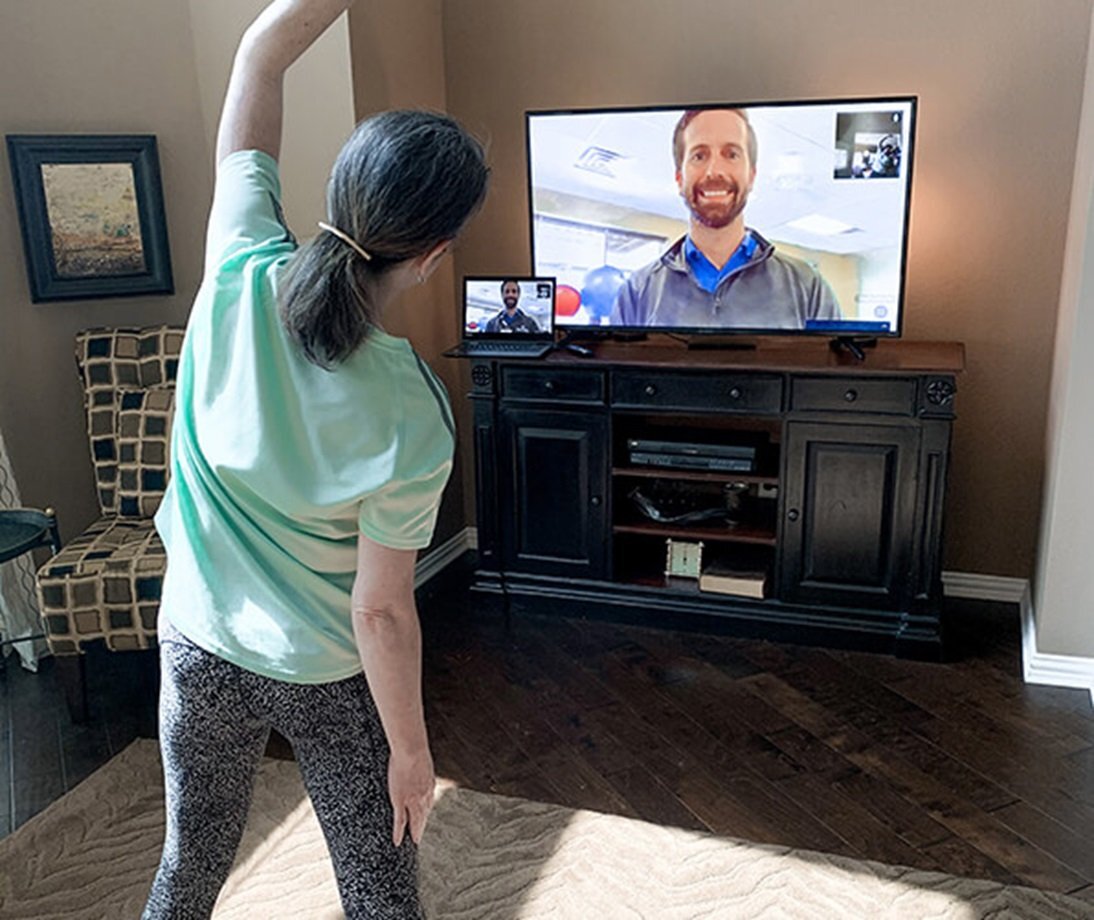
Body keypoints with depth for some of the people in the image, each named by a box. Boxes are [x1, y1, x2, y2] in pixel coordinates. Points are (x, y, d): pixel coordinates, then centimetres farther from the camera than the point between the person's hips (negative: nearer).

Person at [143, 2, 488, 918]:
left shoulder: (240, 273, -20)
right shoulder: (410, 420, -29)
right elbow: (381, 612, -20)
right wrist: (412, 750, -6)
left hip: (198, 646, 4)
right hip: (326, 677, -4)